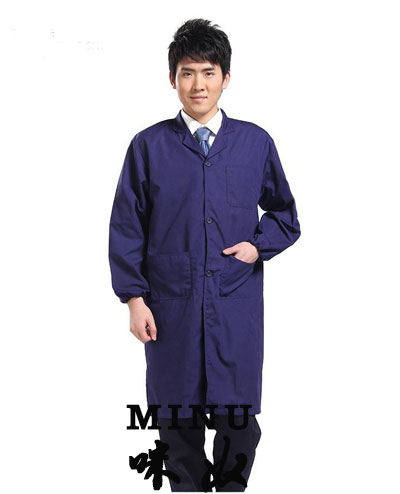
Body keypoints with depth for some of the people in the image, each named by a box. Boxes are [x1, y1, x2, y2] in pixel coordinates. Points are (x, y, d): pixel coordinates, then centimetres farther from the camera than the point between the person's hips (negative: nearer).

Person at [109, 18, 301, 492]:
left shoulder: (256, 142, 3)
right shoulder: (148, 146, 1)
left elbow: (285, 214, 14)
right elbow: (126, 227, 3)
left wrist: (258, 245, -4)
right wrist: (134, 298, -3)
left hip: (237, 306, 1)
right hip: (170, 306, 0)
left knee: (239, 418, 7)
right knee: (176, 416, 10)